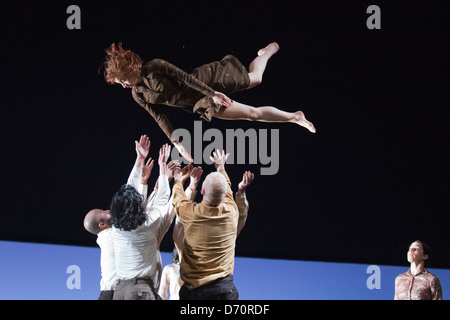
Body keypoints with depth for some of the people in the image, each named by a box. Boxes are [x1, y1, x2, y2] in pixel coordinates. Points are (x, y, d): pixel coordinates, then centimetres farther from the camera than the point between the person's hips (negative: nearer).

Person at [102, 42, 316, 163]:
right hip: (202, 104, 4)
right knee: (252, 114, 0)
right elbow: (159, 118, -2)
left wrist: (213, 93, -28)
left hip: (206, 80, -4)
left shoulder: (154, 67, -23)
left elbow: (184, 77, -24)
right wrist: (176, 143, -5)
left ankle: (269, 50, 51)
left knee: (255, 78, 17)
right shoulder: (138, 95, -6)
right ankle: (294, 117, 19)